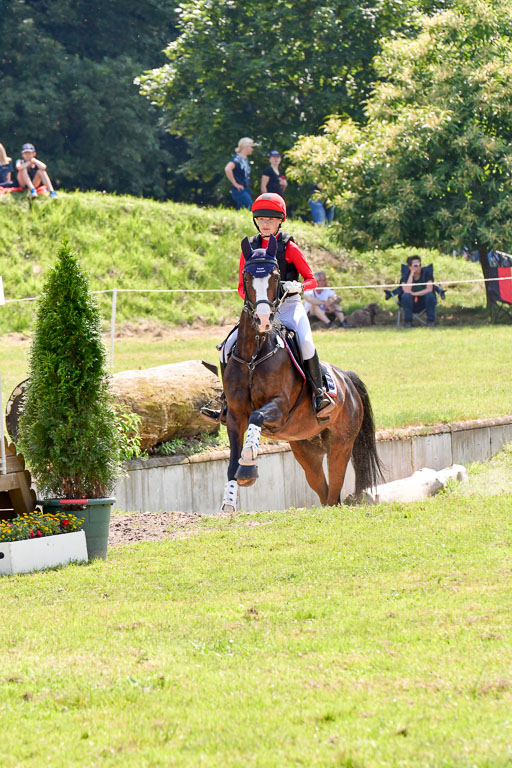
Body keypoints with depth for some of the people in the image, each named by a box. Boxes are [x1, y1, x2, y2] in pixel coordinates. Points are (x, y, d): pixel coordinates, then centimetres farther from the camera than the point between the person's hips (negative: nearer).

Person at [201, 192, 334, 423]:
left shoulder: (289, 248, -2)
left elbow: (311, 280, 0)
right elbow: (242, 287, 10)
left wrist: (297, 286, -22)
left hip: (289, 306, -3)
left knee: (305, 342, -31)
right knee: (228, 347, -11)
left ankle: (319, 393, -16)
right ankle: (227, 401, 1)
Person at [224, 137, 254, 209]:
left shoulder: (246, 159, 14)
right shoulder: (237, 158, -14)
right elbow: (227, 169, -30)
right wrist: (235, 184, -22)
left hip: (247, 189, 9)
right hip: (239, 190, -9)